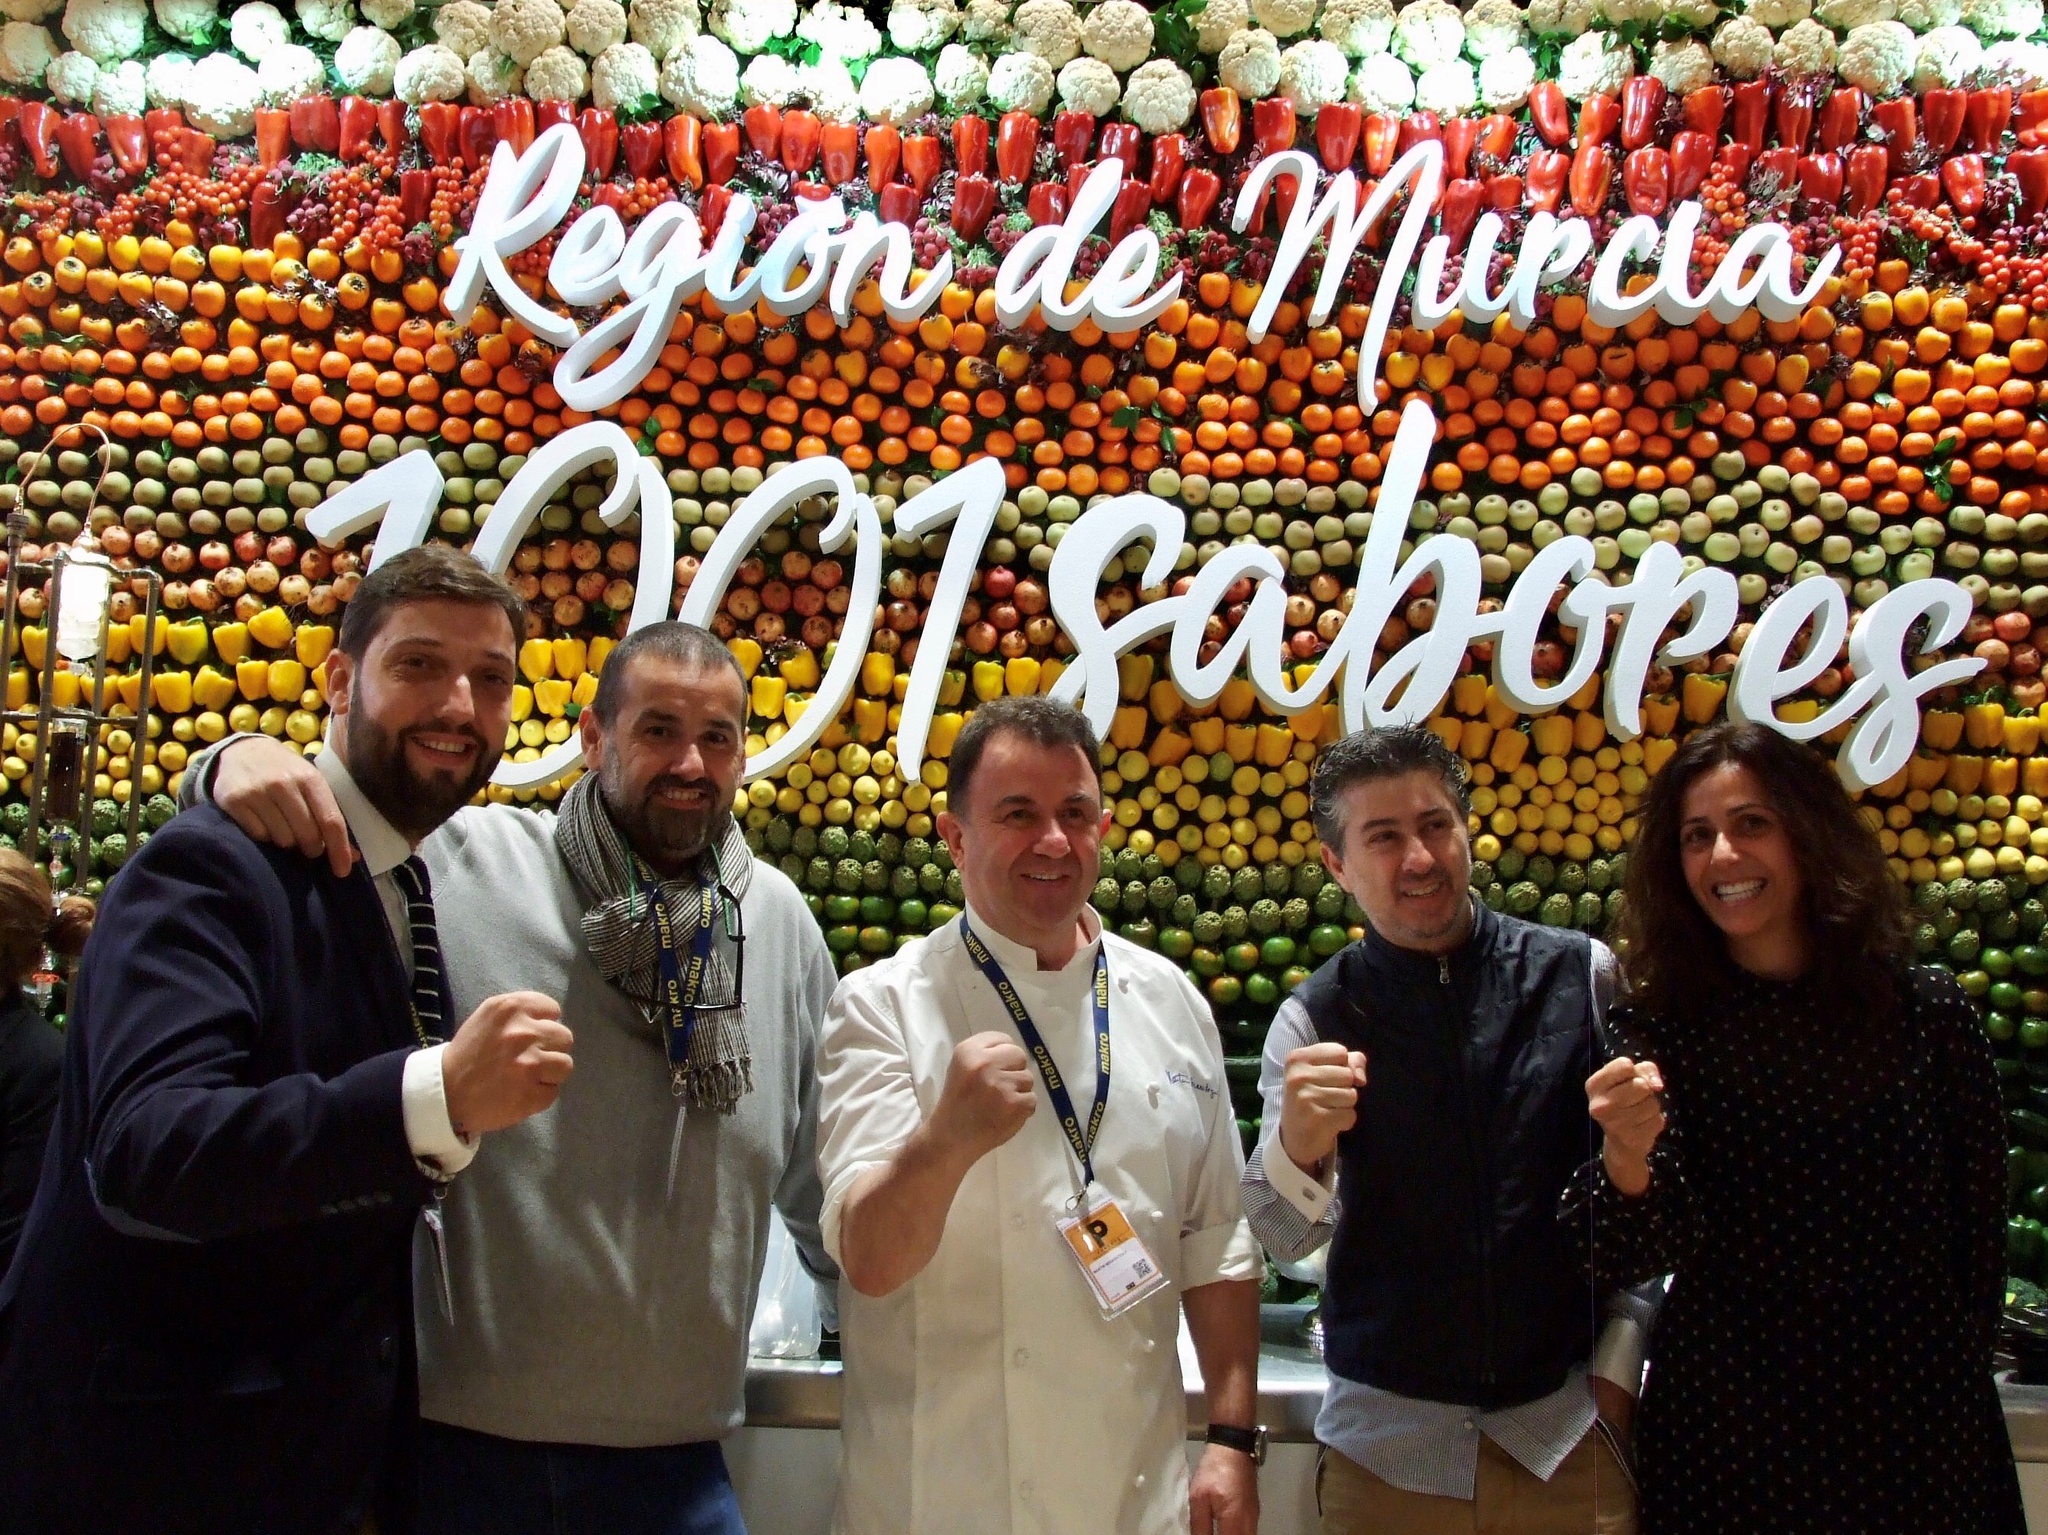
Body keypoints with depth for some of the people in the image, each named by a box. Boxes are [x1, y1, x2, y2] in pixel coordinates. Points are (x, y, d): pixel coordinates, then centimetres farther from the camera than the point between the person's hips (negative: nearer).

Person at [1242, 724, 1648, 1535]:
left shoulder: (1583, 977, -5)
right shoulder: (1313, 1019, -5)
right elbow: (1285, 1239, -10)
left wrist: (1619, 1364, 1)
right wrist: (1297, 1144, -30)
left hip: (1570, 1435, 0)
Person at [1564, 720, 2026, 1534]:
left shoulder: (1928, 1010, -5)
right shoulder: (1661, 1024, -7)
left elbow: (1979, 1224, 6)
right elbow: (1633, 1257, -16)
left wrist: (1963, 1372, 9)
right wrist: (1628, 1161, -35)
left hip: (1918, 1425, 1)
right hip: (1727, 1428, -1)